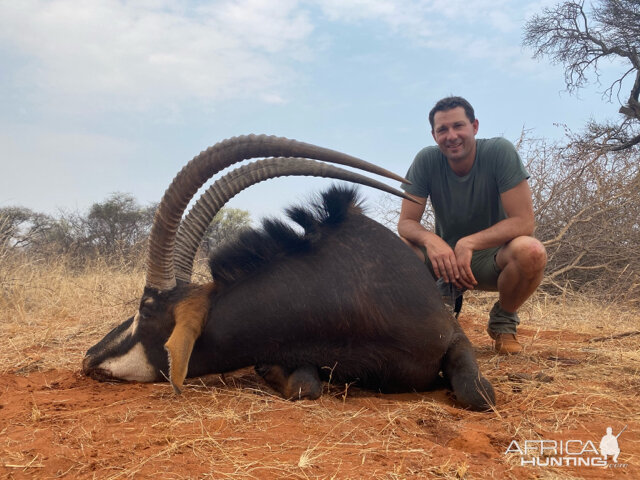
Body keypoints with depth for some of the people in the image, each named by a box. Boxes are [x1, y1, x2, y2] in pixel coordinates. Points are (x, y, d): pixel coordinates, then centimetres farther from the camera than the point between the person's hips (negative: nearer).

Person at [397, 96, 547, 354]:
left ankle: (503, 320, -1)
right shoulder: (426, 160, -12)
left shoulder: (500, 151, -18)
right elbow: (406, 222, -12)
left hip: (491, 258, -1)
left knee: (531, 252, -34)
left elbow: (524, 222, -23)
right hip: (446, 256, 1)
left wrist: (469, 243, -34)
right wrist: (431, 240, -35)